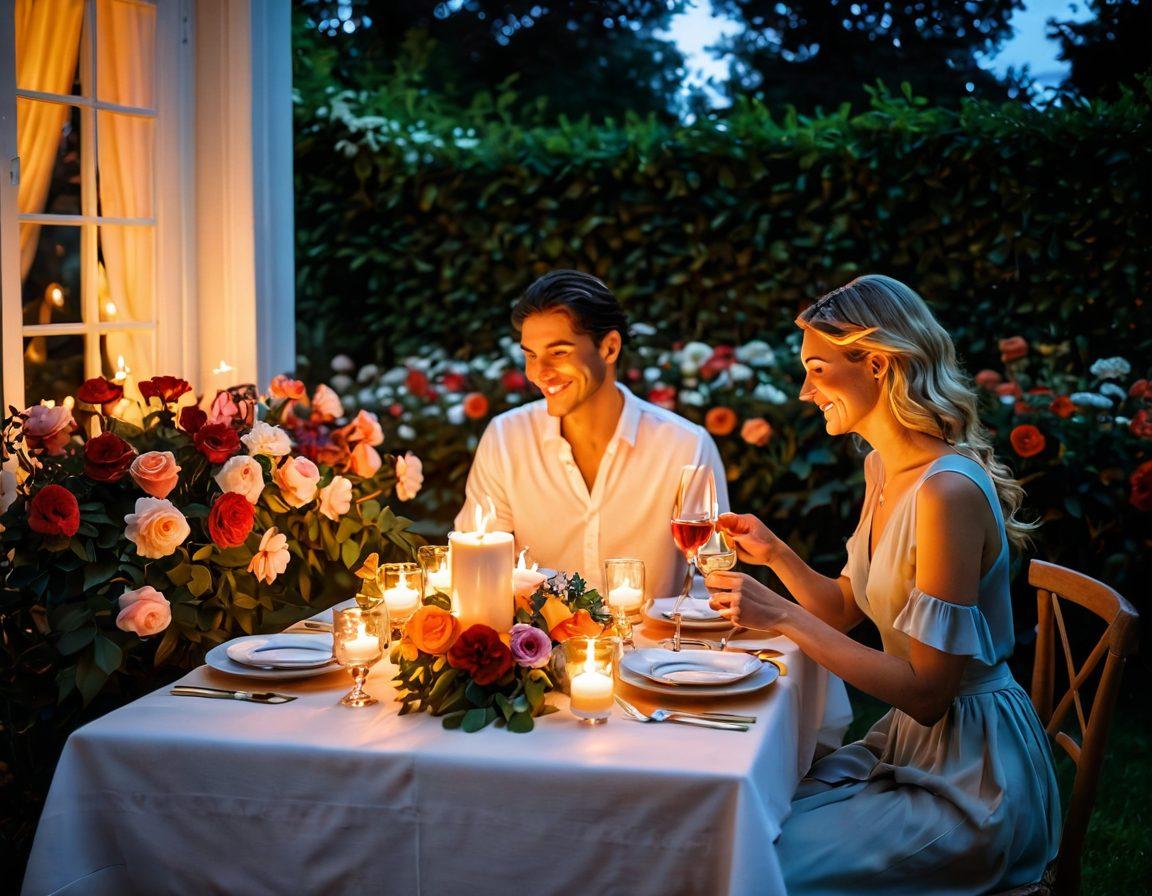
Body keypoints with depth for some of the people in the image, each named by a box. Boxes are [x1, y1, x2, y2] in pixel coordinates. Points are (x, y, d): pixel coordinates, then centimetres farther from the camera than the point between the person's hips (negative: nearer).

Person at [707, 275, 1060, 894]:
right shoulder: (882, 470, 5)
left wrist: (784, 617, -24)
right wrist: (773, 554, 0)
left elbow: (927, 692, -24)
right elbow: (846, 609, 16)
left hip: (972, 778, -8)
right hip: (906, 744, 8)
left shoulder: (948, 490, -25)